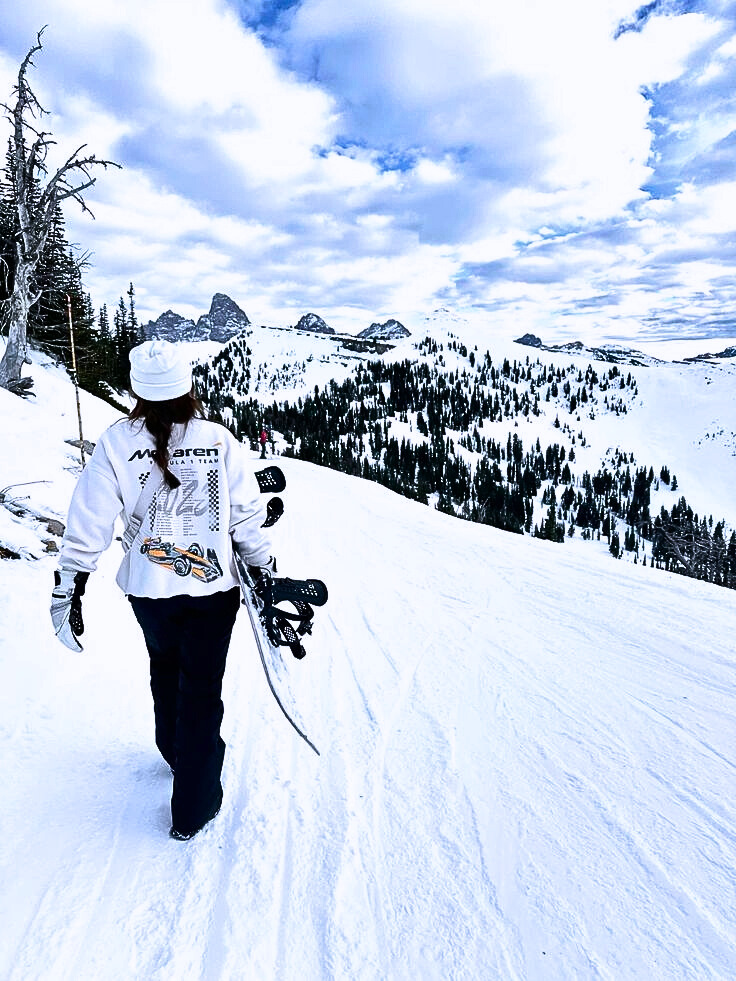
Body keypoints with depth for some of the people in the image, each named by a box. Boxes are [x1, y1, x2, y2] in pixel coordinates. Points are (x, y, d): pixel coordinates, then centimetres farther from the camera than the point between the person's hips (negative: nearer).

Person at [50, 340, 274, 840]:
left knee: (165, 671, 28)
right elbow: (249, 516, -7)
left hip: (150, 590, 2)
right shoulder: (220, 440, -11)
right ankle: (193, 807, 22)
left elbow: (88, 525, -11)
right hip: (214, 586, -1)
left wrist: (67, 592, -3)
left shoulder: (116, 443, -11)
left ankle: (179, 752, 51)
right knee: (202, 689, 11)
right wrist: (264, 571, 5)